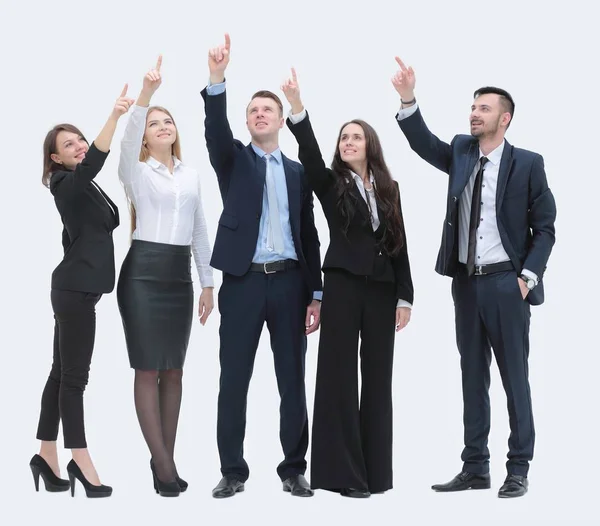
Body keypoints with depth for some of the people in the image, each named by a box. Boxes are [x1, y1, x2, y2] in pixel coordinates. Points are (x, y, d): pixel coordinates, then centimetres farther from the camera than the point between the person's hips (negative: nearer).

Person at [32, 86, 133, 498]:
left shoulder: (83, 186, 17)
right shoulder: (67, 183, -11)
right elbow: (93, 162, -33)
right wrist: (114, 116, -44)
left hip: (79, 287, 9)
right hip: (74, 288, -9)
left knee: (63, 372, 10)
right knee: (74, 375, -7)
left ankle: (48, 456, 15)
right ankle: (81, 462, -4)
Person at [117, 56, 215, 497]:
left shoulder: (191, 175, 15)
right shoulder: (135, 170, 1)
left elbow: (200, 232, 16)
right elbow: (129, 138, -22)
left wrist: (208, 283, 12)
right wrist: (146, 92, -37)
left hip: (180, 274, 5)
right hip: (143, 271, -5)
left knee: (174, 369, 6)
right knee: (148, 369, -5)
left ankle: (165, 459, 14)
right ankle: (163, 463, -1)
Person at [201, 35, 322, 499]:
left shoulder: (298, 172, 14)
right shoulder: (234, 160, 8)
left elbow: (308, 235, 12)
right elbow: (216, 131, -14)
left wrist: (315, 293, 6)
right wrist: (217, 79, -30)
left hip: (289, 282, 2)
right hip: (243, 282, -2)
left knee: (292, 380, 4)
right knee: (234, 380, 0)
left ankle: (293, 469, 13)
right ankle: (233, 471, 8)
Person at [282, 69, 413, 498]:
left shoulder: (389, 188, 9)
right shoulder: (331, 184, 1)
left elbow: (399, 244, 8)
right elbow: (311, 155, -19)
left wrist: (405, 297, 3)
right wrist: (297, 108, -33)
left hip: (382, 289, 3)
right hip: (343, 286, -3)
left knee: (377, 377, 7)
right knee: (340, 375, -3)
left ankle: (375, 470, 14)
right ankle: (343, 472, 0)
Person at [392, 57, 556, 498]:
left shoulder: (527, 163, -4)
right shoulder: (461, 152, 9)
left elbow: (545, 228, -3)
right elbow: (424, 144, -5)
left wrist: (527, 277, -10)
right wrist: (408, 99, -17)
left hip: (506, 283, -5)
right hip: (466, 282, 5)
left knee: (514, 377, 2)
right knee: (473, 377, 10)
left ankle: (519, 470, 10)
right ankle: (475, 467, 17)